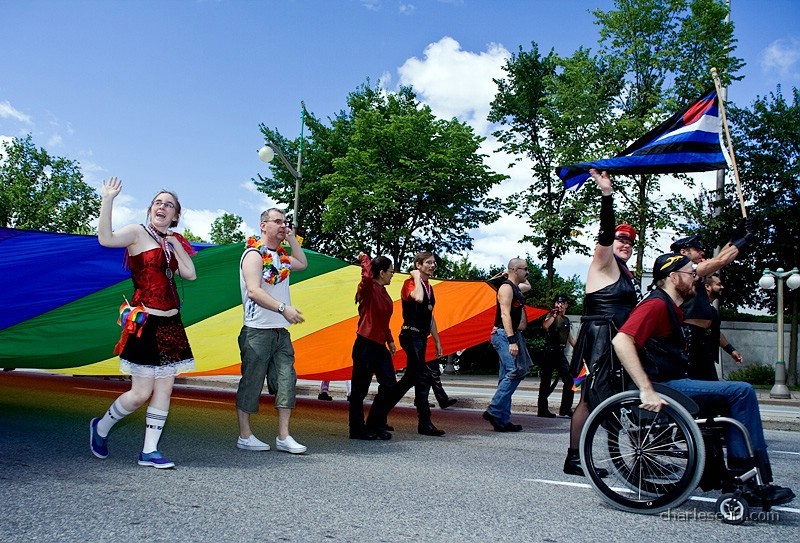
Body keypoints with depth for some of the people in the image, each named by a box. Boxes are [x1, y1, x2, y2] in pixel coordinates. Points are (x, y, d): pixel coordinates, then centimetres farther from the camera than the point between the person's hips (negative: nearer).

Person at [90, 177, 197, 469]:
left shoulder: (173, 242, 15)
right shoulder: (137, 232, -4)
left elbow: (190, 274, 3)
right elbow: (106, 239, -24)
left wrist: (175, 244, 0)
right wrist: (107, 200, -29)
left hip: (171, 324, 7)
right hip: (145, 323, -6)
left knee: (164, 390, 4)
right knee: (141, 393, -4)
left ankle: (149, 451, 12)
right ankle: (101, 426, 23)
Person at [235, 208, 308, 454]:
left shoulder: (281, 256, 17)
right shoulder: (254, 254, -8)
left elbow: (302, 264, 35)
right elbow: (254, 290, -20)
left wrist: (291, 238, 22)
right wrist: (283, 308, -29)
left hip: (281, 332, 8)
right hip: (258, 331, -8)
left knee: (286, 381, 1)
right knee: (251, 383, 0)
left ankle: (283, 437, 5)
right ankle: (244, 436, 10)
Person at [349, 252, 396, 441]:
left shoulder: (384, 292, 15)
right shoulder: (369, 289, -11)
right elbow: (367, 277, -35)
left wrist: (390, 340, 23)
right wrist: (365, 259, -18)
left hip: (379, 346, 9)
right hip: (365, 345, -9)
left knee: (389, 386, 7)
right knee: (360, 389, 1)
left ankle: (376, 425, 18)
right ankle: (357, 430, 10)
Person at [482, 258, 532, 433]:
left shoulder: (516, 289, 21)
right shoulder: (506, 287, -9)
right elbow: (505, 314, -20)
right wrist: (512, 341, -27)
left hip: (512, 335, 10)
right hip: (504, 335, -10)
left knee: (507, 377, 7)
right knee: (515, 372, -19)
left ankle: (503, 421, 8)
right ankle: (494, 410, -16)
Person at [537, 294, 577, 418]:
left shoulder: (566, 320, 18)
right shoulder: (551, 315, -2)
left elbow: (569, 337, 26)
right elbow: (545, 325, -25)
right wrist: (554, 315, -31)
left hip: (560, 353, 7)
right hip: (549, 351, -7)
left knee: (569, 380, 1)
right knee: (546, 381, -3)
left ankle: (565, 408, 9)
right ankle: (543, 409, 1)